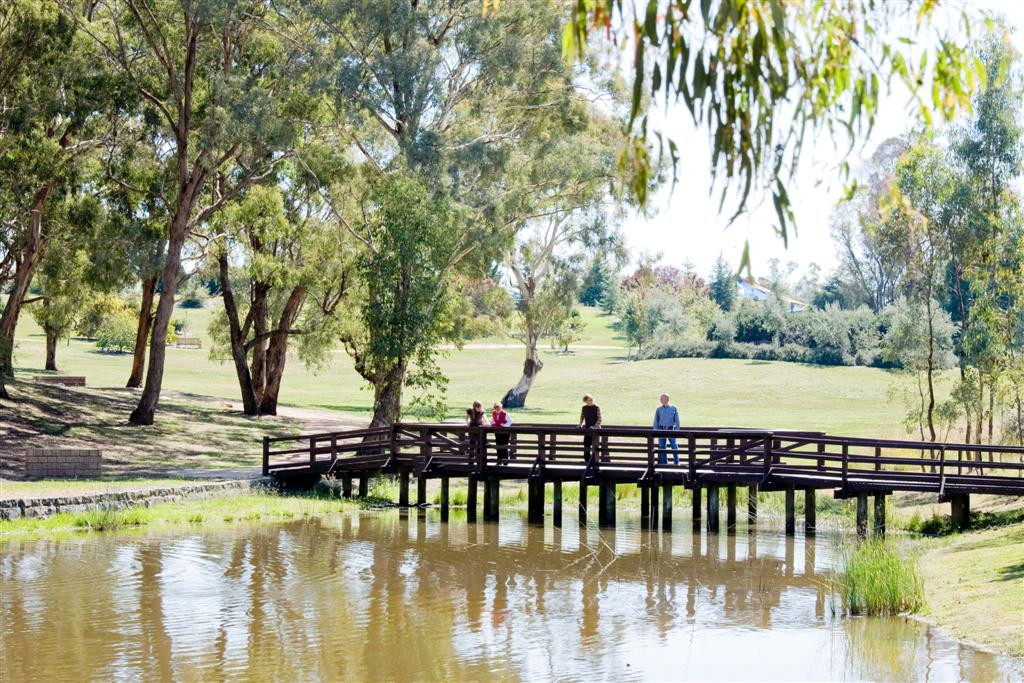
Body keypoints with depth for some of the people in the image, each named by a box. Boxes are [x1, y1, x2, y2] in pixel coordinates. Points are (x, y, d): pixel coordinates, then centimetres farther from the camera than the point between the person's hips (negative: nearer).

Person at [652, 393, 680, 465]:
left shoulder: (673, 408, 0)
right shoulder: (659, 409, 4)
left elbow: (677, 420, 5)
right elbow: (656, 421, 9)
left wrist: (677, 430, -1)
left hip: (671, 429, -2)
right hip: (661, 429, 2)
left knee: (674, 446, -7)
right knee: (662, 447, 4)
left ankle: (676, 462, 1)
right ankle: (664, 462, 14)